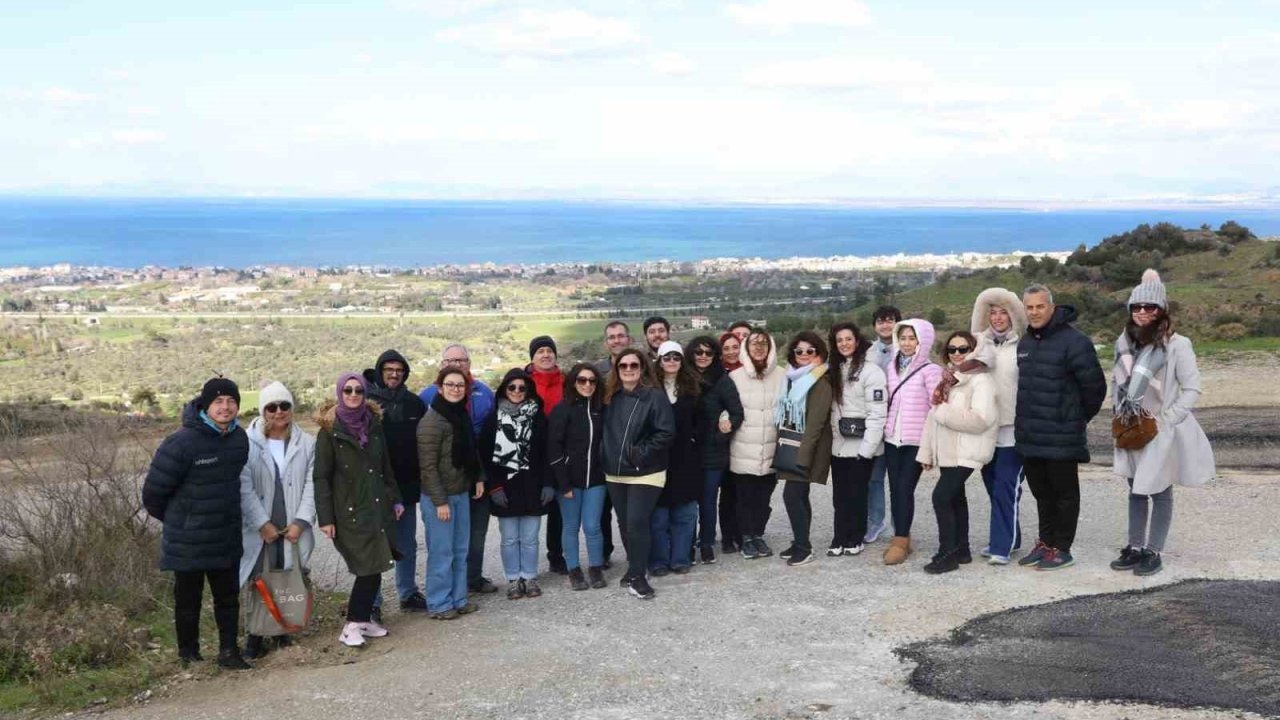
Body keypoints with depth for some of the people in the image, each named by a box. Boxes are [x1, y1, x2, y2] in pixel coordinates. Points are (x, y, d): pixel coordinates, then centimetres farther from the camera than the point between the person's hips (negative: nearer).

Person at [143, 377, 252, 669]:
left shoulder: (239, 439, 0)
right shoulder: (182, 443, -21)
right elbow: (153, 491, -12)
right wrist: (175, 520, 3)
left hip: (227, 538, 5)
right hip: (188, 543, -5)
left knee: (228, 598, 12)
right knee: (188, 601, 10)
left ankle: (229, 651, 22)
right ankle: (189, 655, 24)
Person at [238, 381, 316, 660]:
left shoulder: (306, 443, 5)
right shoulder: (249, 442, -4)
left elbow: (311, 485, 2)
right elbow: (244, 488, -7)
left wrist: (300, 522, -7)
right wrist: (262, 523, -11)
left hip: (294, 529, 2)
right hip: (260, 529, -2)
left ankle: (283, 631, 18)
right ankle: (255, 636, 11)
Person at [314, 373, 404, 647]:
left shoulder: (374, 423, 9)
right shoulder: (330, 429, -5)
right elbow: (321, 476, -6)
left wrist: (395, 499, 14)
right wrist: (325, 517, -11)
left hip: (378, 506, 5)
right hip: (349, 509, -5)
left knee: (374, 567, 5)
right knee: (369, 567, -9)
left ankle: (363, 619, 17)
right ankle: (353, 624, 1)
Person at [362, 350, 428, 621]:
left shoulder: (415, 403, 6)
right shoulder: (366, 401, -7)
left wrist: (421, 477, 8)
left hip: (407, 487, 5)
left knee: (407, 545, 15)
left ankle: (408, 594, 27)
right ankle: (372, 602, 7)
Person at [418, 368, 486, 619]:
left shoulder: (461, 415, 9)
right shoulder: (432, 421, -16)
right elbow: (428, 466, -18)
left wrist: (478, 478, 9)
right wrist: (440, 501, -19)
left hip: (462, 493, 8)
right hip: (439, 496, -8)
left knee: (461, 550, 13)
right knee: (442, 552, -1)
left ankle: (458, 598, 23)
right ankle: (439, 604, 10)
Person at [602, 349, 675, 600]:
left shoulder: (654, 397, -10)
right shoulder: (610, 397, 8)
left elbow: (666, 432, -14)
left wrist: (642, 454, -17)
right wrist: (606, 455, 5)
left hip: (645, 474, -6)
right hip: (615, 473, 6)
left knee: (637, 523, -10)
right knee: (625, 524, 13)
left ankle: (637, 576, 0)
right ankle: (635, 567, 29)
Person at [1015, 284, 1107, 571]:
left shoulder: (1073, 341, -14)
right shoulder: (1025, 343, 11)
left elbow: (1094, 385, -12)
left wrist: (1080, 418, -1)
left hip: (1061, 437, -7)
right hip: (1029, 436, 8)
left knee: (1064, 493, 4)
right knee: (1041, 491, 17)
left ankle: (1061, 549, 12)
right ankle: (1045, 542, 29)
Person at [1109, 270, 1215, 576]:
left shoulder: (1177, 345, -15)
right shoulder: (1125, 342, 3)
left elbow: (1192, 390, -13)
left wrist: (1165, 421, -16)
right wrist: (1120, 411, 4)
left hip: (1162, 433, -6)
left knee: (1159, 492, 5)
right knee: (1136, 490, 14)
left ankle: (1153, 552, 13)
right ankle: (1135, 548, 23)